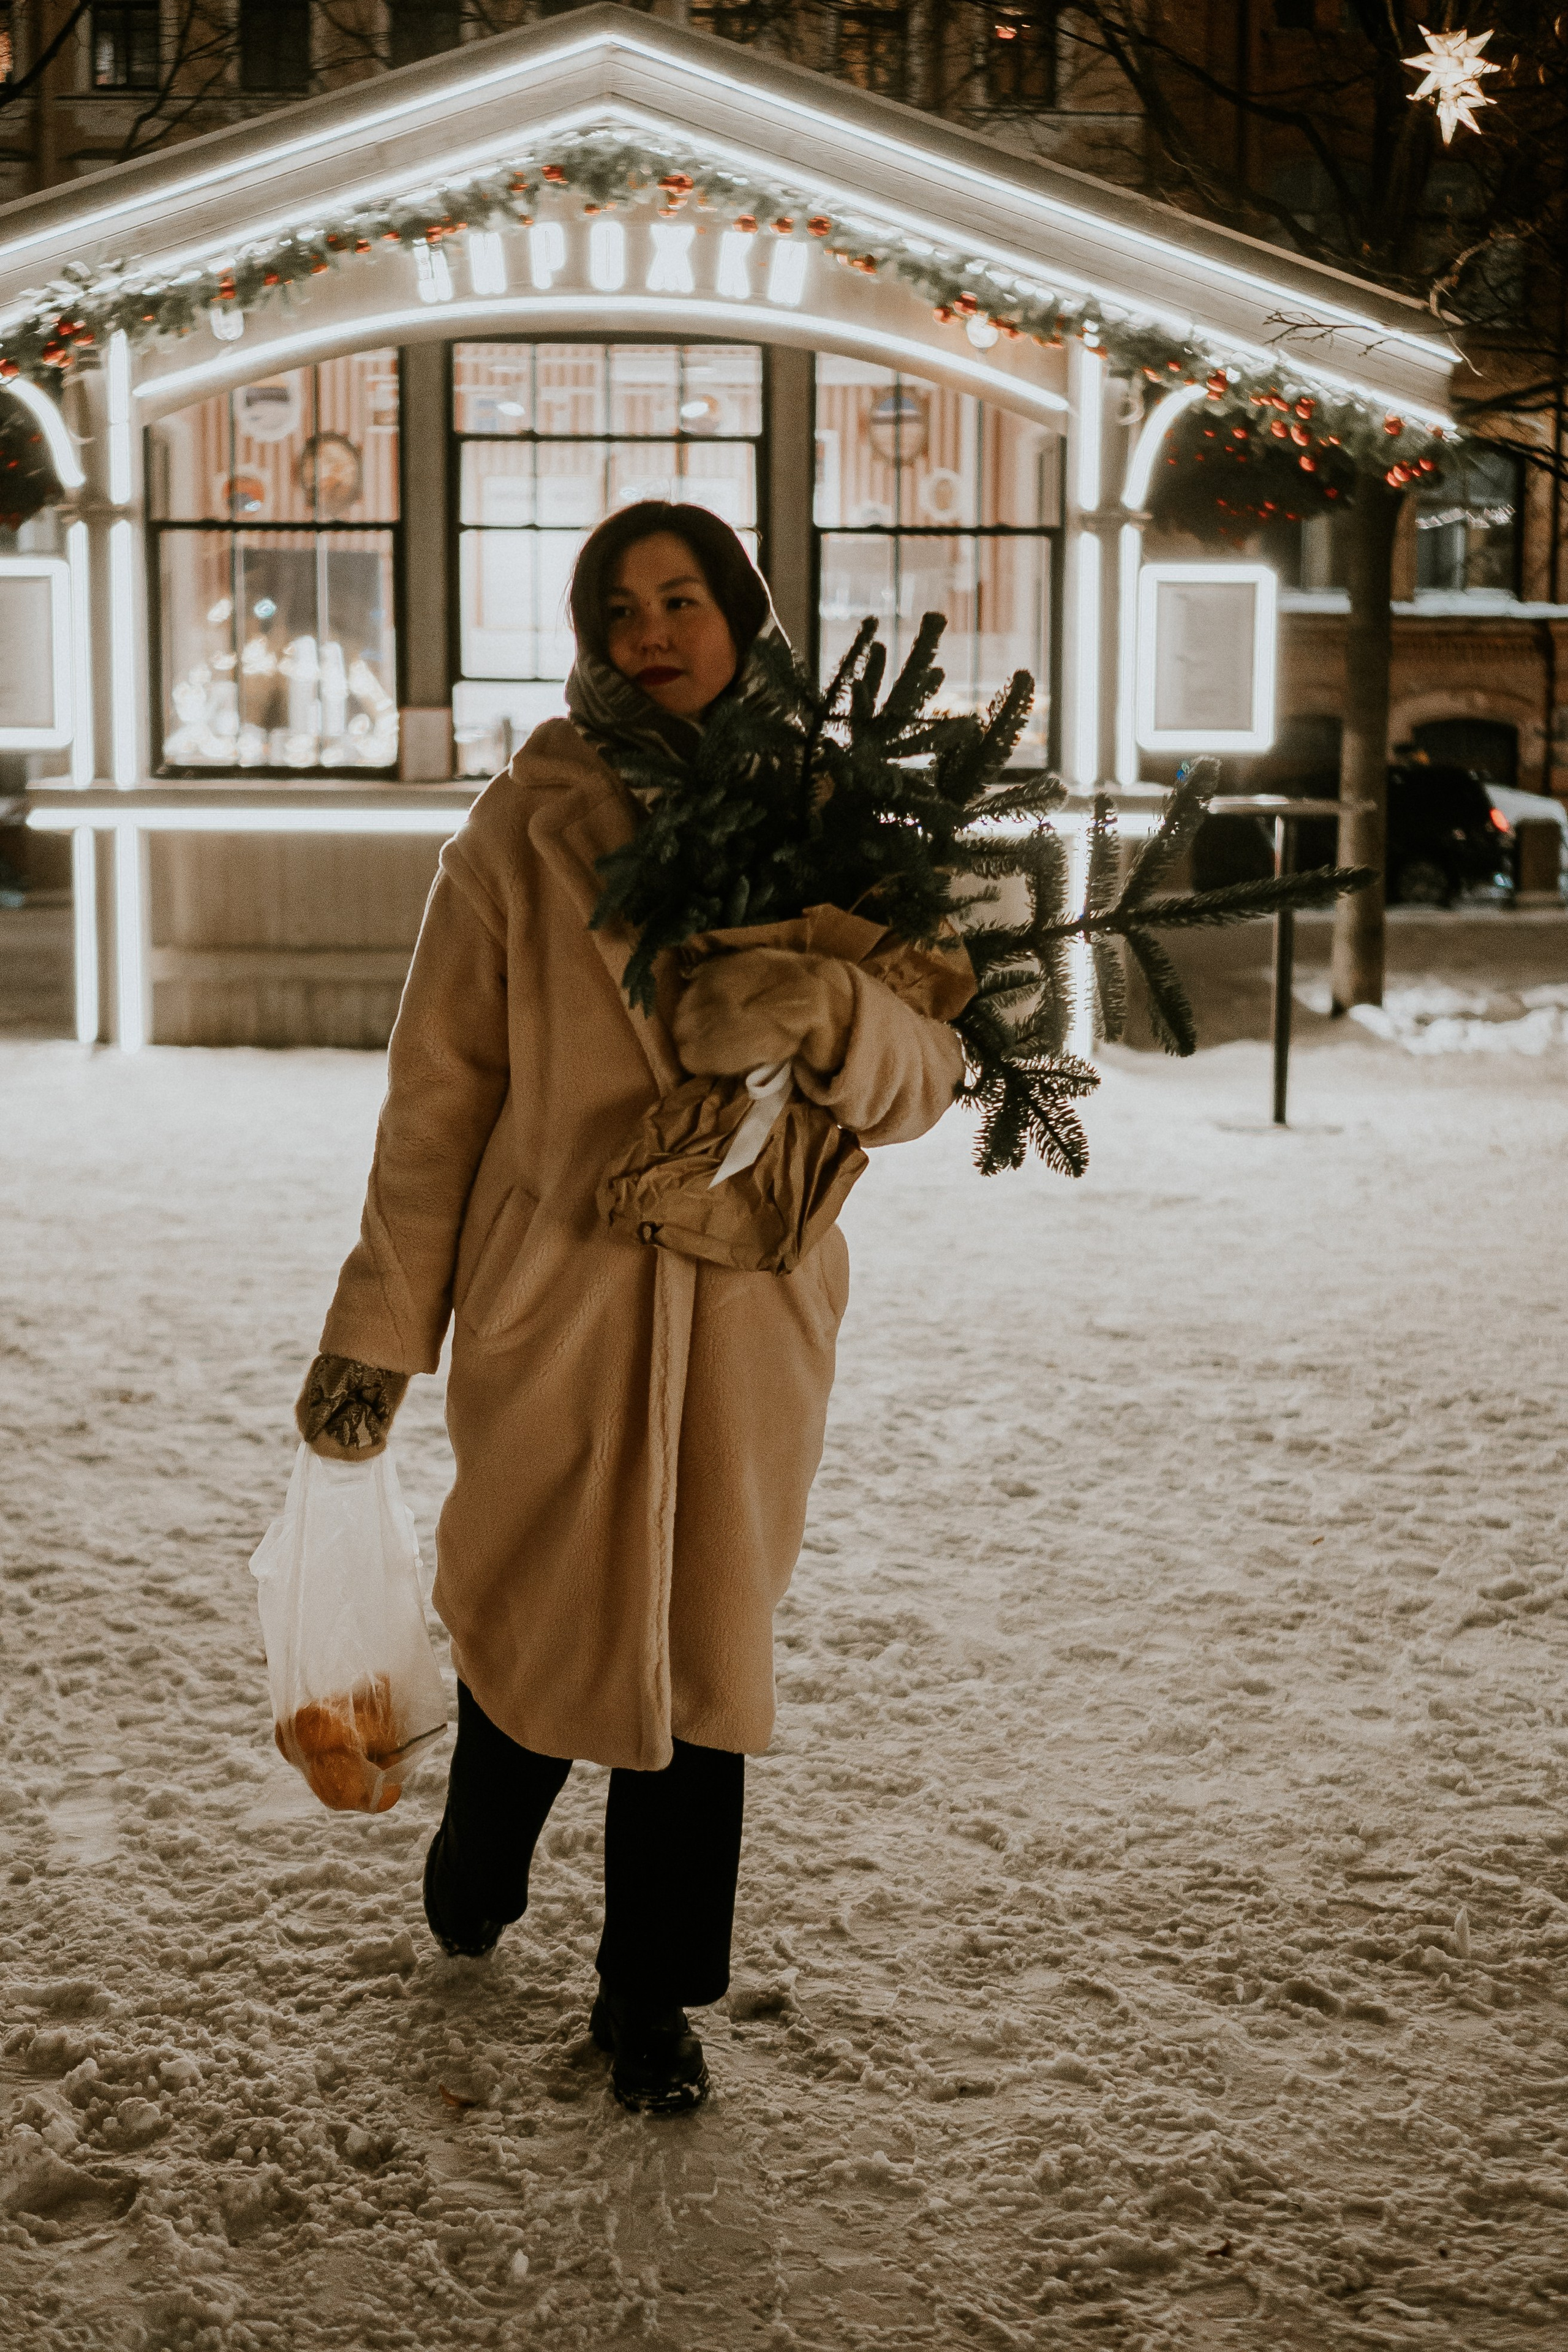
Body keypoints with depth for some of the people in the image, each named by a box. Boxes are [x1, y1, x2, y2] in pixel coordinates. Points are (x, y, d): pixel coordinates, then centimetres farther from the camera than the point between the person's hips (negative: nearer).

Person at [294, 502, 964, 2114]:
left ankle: (652, 2003, 27)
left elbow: (924, 1077, -3)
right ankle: (476, 1871, 44)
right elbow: (439, 1088, -1)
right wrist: (378, 1326, -1)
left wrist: (822, 1014, -25)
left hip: (745, 1315, 1)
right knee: (534, 1616, 10)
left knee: (701, 1650, 8)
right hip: (551, 1300, -1)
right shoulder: (525, 831, -2)